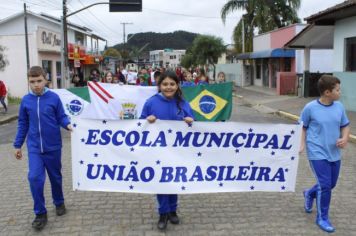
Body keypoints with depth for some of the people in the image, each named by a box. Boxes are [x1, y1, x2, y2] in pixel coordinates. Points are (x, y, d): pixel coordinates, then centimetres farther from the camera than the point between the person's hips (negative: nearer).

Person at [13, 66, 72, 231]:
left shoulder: (54, 98, -9)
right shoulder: (26, 100, -1)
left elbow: (61, 117, -3)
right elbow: (22, 124, 7)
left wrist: (68, 125, -26)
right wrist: (18, 145, 10)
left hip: (53, 146, -1)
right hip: (34, 147, 1)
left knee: (55, 177, 14)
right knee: (35, 178, -10)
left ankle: (59, 202, 38)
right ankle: (40, 213, 5)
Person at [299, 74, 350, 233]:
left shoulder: (339, 106, 0)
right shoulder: (310, 108, -12)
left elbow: (345, 126, 10)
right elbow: (303, 127, -1)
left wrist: (345, 138, -9)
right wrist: (302, 144, -12)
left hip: (334, 154, 6)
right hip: (317, 154, -5)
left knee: (331, 184, 17)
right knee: (325, 185, -7)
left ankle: (310, 194, 48)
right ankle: (322, 218, 14)